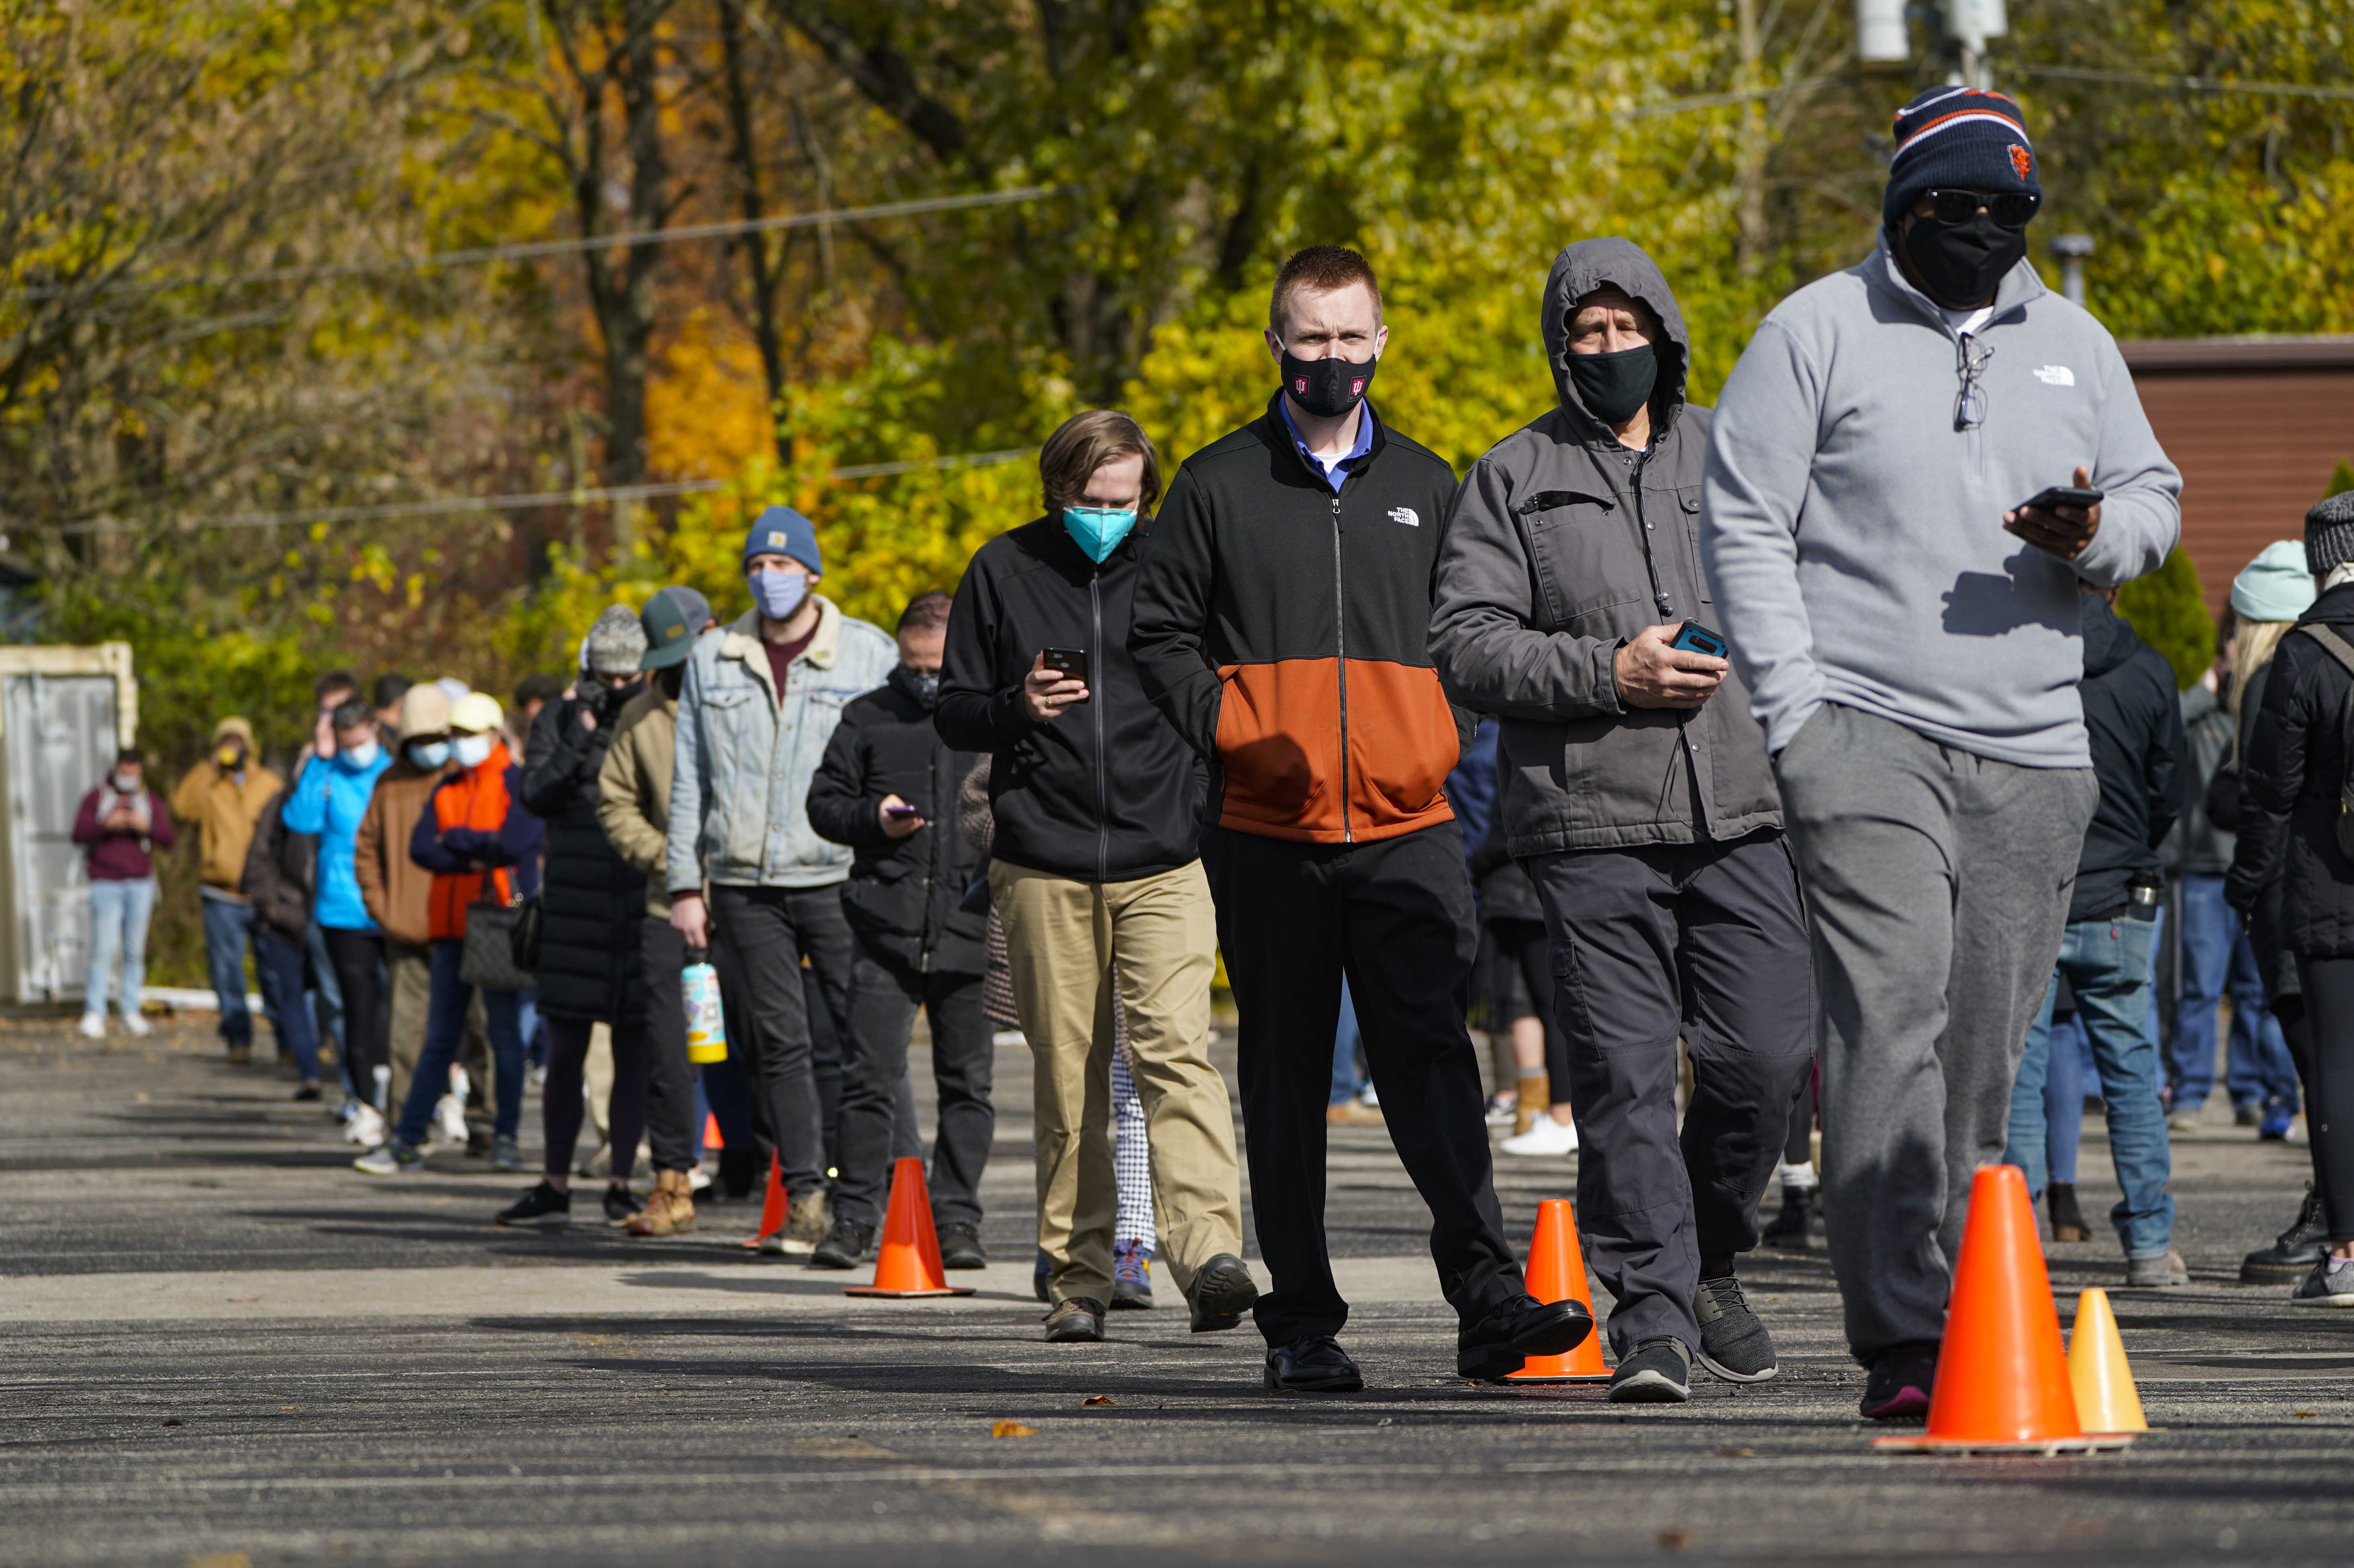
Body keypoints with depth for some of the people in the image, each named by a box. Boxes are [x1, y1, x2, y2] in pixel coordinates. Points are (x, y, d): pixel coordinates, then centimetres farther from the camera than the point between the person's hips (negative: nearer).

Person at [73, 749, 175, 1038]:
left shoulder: (151, 803, 12)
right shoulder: (96, 799, 6)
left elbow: (168, 839, 1)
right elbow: (79, 834, -4)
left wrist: (147, 826, -18)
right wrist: (106, 825, -21)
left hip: (141, 884, 3)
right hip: (106, 884, -3)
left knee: (135, 950, 2)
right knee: (104, 949, -12)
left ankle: (131, 1013, 7)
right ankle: (94, 1015, -14)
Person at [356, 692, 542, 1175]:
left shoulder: (519, 785, -3)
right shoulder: (448, 789, 15)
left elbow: (515, 844, -18)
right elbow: (421, 849, 3)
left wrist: (456, 840, -5)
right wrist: (477, 855, -12)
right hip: (451, 926, 5)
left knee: (505, 1035, 1)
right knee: (439, 1039, 6)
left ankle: (506, 1139, 7)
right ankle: (406, 1143, 4)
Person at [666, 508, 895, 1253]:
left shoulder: (870, 654, 4)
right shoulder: (712, 662, 12)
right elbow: (689, 779, 15)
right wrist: (684, 883, 9)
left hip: (840, 878, -2)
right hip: (746, 884, 2)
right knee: (778, 1039, 0)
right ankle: (805, 1197, 4)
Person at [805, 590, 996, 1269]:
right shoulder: (869, 720, 9)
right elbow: (824, 803, 13)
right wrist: (874, 818, -6)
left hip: (972, 931, 0)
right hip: (886, 927, 0)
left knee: (967, 1081, 4)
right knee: (871, 1078, -4)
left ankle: (956, 1219, 11)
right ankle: (854, 1217, 3)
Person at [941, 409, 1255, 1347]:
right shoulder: (1005, 573, 6)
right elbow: (954, 714, 10)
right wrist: (1020, 708, -11)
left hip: (1164, 863, -1)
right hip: (1044, 868, 1)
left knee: (1176, 1051, -16)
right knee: (1067, 1079, 3)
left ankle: (1209, 1253, -26)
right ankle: (1077, 1277, 9)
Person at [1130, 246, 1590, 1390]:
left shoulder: (1424, 486, 14)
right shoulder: (1221, 485, 7)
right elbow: (1159, 632, 8)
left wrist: (1447, 738, 5)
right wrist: (1231, 733, -6)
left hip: (1408, 826, 1)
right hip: (1269, 834, -1)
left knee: (1432, 1059, -11)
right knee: (1287, 1079, 3)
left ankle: (1486, 1294, -19)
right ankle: (1301, 1326, 7)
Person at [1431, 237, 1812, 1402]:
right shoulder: (1513, 480, 8)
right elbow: (1465, 647, 0)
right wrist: (1607, 672, -11)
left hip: (1742, 812, 2)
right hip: (1591, 823, -2)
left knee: (1768, 1054, -4)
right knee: (1624, 1074, -7)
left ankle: (1708, 1256, 20)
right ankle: (1652, 1316, -3)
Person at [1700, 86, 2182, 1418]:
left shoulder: (2074, 345, 17)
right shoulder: (1819, 332, 3)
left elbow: (2156, 497, 21)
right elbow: (1744, 522, 1)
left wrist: (2098, 536, -5)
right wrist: (1797, 713, -9)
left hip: (2034, 754, 4)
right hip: (1869, 739, -4)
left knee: (1986, 1044, 4)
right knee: (1890, 1014, -17)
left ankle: (1965, 1317, 13)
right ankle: (1901, 1335, -21)